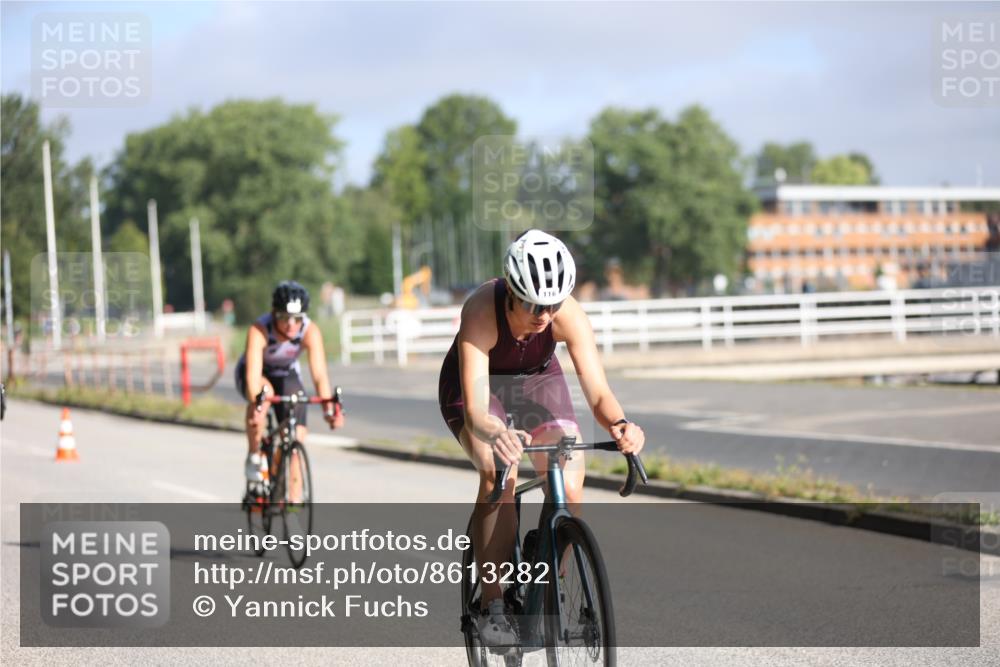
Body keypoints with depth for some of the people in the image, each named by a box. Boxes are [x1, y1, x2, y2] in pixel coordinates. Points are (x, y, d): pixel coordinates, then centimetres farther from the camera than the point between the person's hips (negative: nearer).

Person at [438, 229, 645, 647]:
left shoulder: (570, 316, -30)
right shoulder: (481, 313, -38)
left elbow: (598, 391, -34)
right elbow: (476, 409, -44)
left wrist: (619, 424, -56)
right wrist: (495, 435, -66)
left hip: (538, 381, 3)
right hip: (477, 383, -3)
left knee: (570, 491, -17)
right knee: (499, 476, -30)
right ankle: (492, 606, -19)